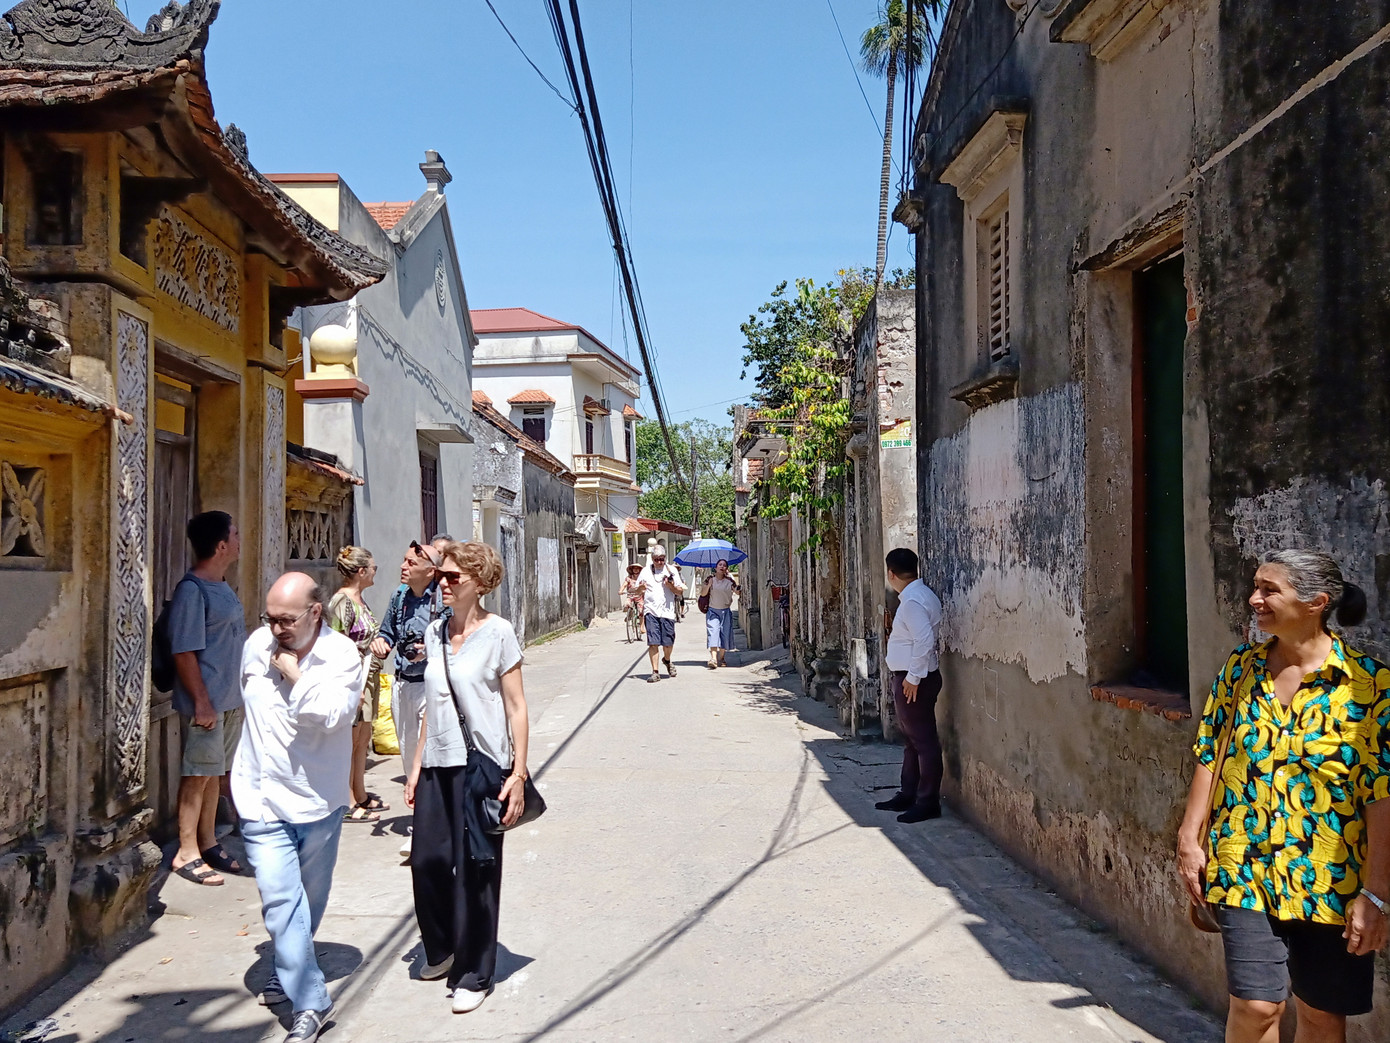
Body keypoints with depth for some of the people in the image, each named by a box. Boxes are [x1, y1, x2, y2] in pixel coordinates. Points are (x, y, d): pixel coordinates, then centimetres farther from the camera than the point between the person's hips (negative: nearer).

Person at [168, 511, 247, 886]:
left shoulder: (223, 587, 12)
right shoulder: (191, 590, -16)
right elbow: (183, 652, -18)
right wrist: (201, 701, -19)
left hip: (230, 699, 9)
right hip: (206, 700, -9)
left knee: (214, 771, 15)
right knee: (198, 773, -1)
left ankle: (208, 844, 25)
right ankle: (187, 853, 9)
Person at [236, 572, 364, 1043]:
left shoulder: (342, 655, -14)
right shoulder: (256, 645, -4)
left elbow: (334, 713, -30)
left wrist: (296, 674, -24)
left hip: (319, 799, -1)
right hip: (263, 798, 1)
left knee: (310, 900, 16)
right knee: (280, 899, -8)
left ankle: (289, 970, 40)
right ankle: (310, 1002, -1)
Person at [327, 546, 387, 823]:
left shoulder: (359, 599, 12)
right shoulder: (342, 601, -15)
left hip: (368, 678, 9)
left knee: (363, 738, 15)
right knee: (351, 740, -1)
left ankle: (361, 795, 25)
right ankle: (348, 803, 7)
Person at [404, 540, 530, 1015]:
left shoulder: (497, 632, -8)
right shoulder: (435, 632, 9)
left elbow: (515, 707, -7)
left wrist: (518, 773, -12)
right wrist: (417, 766, 13)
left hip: (482, 763, -5)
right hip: (438, 765, 5)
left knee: (475, 869, 3)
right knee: (428, 861, 6)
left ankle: (473, 974, 18)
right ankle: (442, 949, 32)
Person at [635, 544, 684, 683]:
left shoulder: (672, 571, 9)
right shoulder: (646, 571, 10)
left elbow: (681, 591, 8)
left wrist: (671, 586, -11)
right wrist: (641, 588, -9)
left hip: (667, 611, 0)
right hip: (651, 611, 0)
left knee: (668, 642, 3)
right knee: (653, 642, -8)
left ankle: (667, 660, 35)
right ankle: (655, 672, -4)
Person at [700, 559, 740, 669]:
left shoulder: (729, 581, 3)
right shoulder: (710, 580, 2)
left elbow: (738, 592, -6)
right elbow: (703, 594, -1)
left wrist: (735, 583, -23)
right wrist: (708, 585, -16)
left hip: (726, 611, 2)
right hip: (713, 611, -2)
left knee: (725, 635, 2)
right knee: (713, 633, -15)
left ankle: (721, 658, 18)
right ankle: (713, 659, -25)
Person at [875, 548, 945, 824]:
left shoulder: (913, 601, -20)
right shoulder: (917, 595, 11)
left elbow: (924, 640, -26)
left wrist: (913, 677, -22)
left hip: (914, 681, -11)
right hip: (906, 677, 11)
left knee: (923, 741, -3)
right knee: (911, 739, 17)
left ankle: (927, 802, 4)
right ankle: (908, 795, 28)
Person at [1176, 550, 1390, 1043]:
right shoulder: (1240, 668, 2)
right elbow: (1209, 756, 6)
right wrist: (1190, 838, 1)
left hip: (1330, 883, -1)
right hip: (1245, 872, 2)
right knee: (1256, 1004, -6)